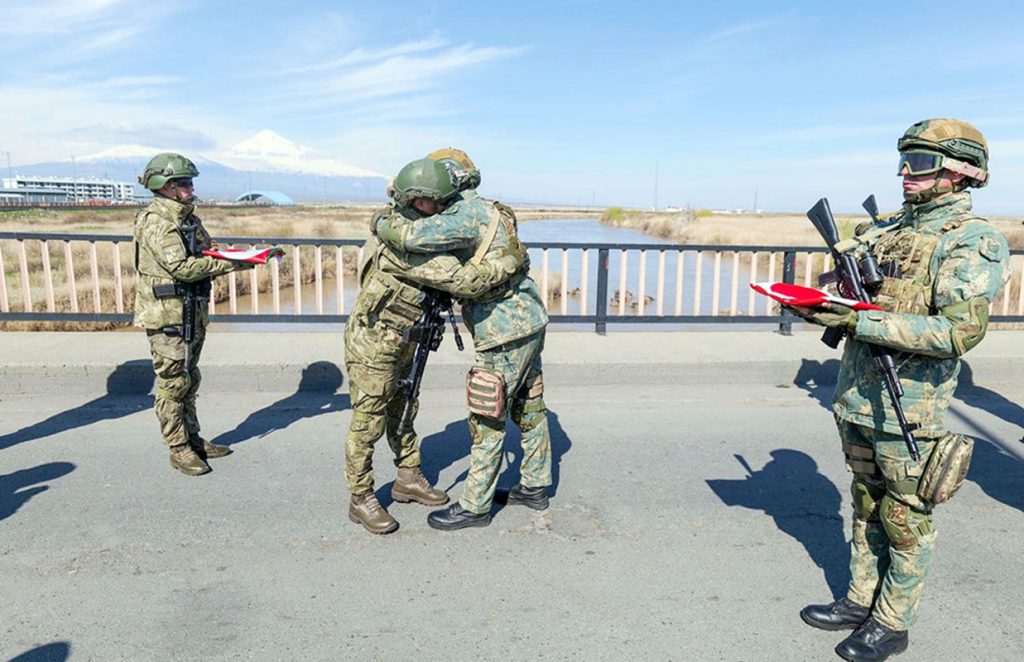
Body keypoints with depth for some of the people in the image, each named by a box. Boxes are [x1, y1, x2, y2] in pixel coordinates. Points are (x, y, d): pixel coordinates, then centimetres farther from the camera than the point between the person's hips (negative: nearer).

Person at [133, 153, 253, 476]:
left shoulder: (189, 219, 13)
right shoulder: (155, 222, -14)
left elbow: (205, 258, 15)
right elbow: (182, 267, -24)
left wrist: (235, 257, -4)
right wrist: (229, 264, -21)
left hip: (193, 314, 9)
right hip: (167, 315, -9)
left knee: (189, 380, 16)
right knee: (173, 384, 0)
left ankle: (192, 439, 28)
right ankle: (178, 450, 9)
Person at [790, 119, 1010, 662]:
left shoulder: (972, 240, -12)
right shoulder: (887, 229, 11)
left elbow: (962, 330, -23)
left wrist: (860, 321, -28)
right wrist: (823, 308, -5)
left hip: (908, 409, -7)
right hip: (857, 397, 7)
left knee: (905, 520, 8)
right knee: (867, 508, 19)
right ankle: (860, 601, 34)